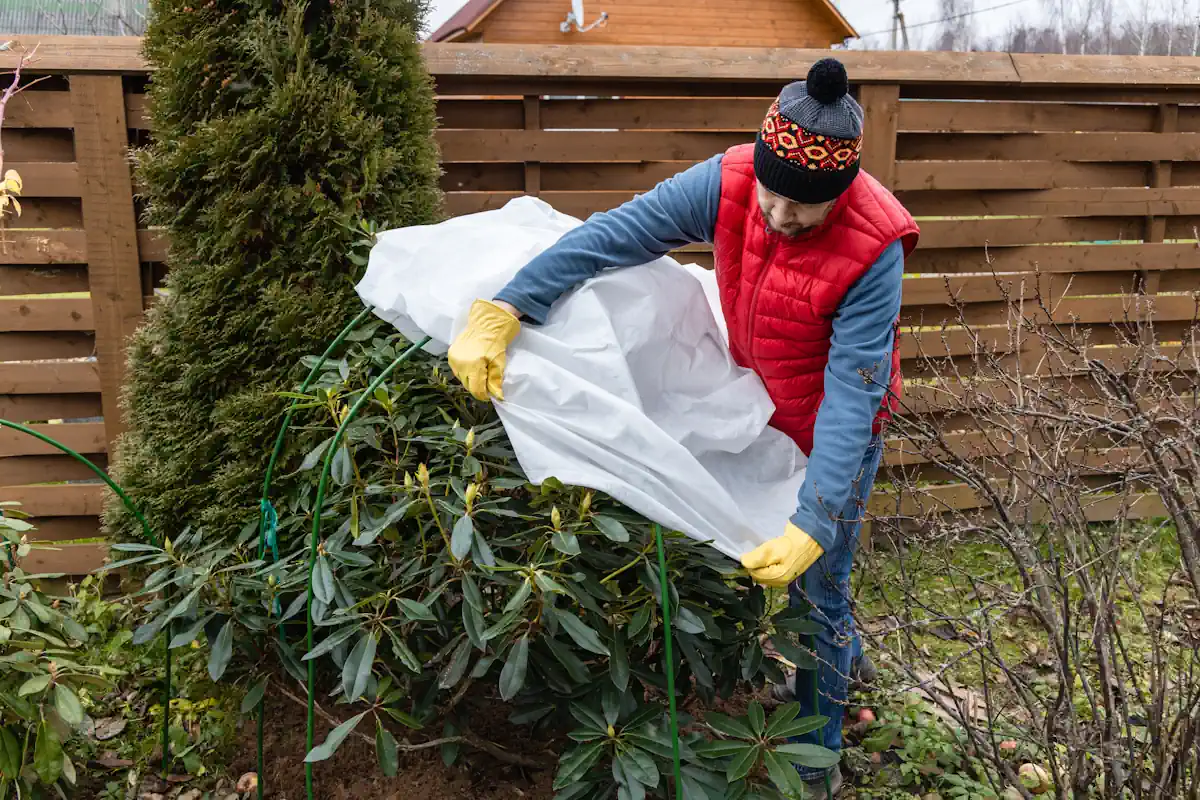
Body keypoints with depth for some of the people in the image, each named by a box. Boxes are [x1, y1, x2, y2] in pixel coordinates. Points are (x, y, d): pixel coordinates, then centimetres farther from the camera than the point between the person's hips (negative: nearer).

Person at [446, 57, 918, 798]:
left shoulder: (874, 248, -32)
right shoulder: (727, 184, -23)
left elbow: (851, 394, -33)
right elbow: (611, 235, -25)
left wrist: (813, 522, -39)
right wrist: (504, 310, -34)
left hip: (836, 430, -4)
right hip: (761, 411, 5)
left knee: (815, 583, 6)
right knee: (768, 560, 21)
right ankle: (844, 656, 52)